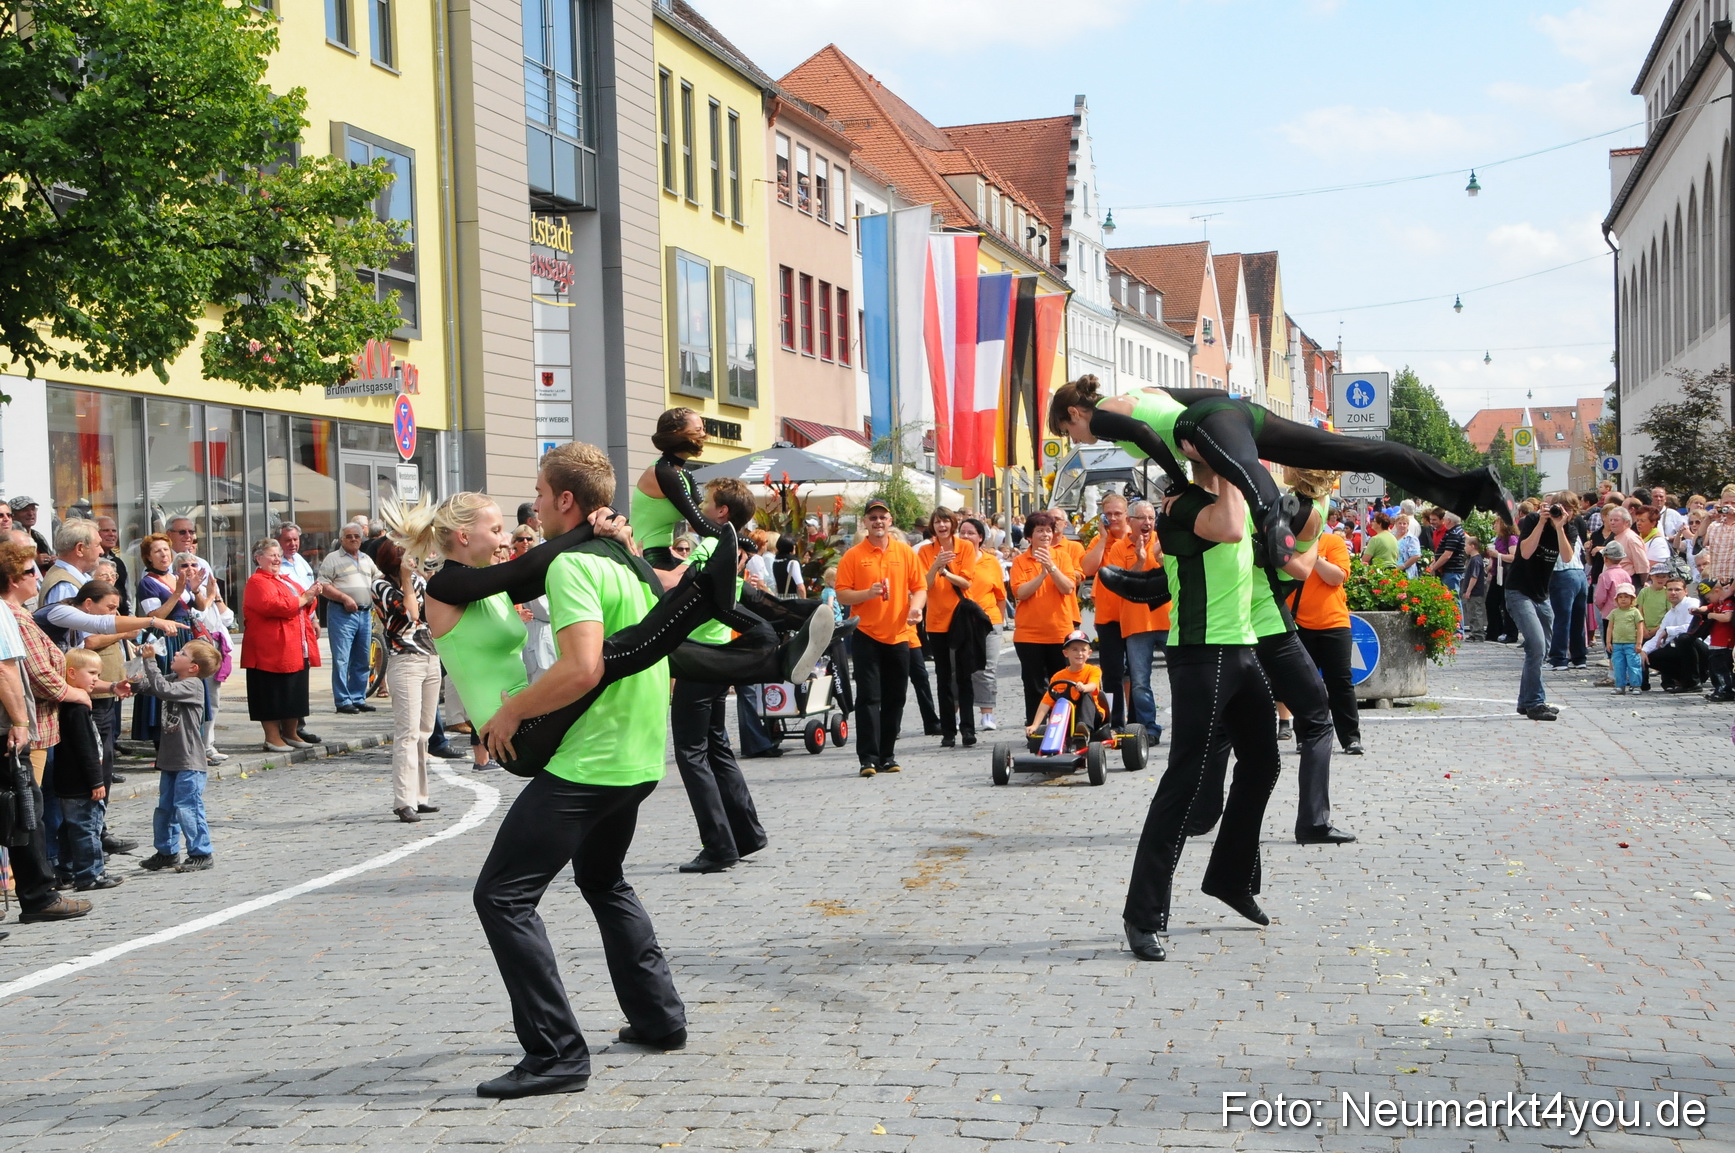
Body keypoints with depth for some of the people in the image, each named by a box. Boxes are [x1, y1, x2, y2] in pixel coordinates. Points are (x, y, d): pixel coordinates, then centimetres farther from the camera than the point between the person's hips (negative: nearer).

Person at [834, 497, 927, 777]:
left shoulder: (906, 552, 6)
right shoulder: (853, 555, -1)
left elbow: (919, 587, 7)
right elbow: (842, 594, -3)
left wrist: (916, 606, -13)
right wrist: (867, 593, -19)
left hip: (898, 635, 3)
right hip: (866, 635, -3)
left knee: (895, 699, 7)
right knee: (868, 697, -5)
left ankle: (887, 755, 17)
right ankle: (868, 758, -4)